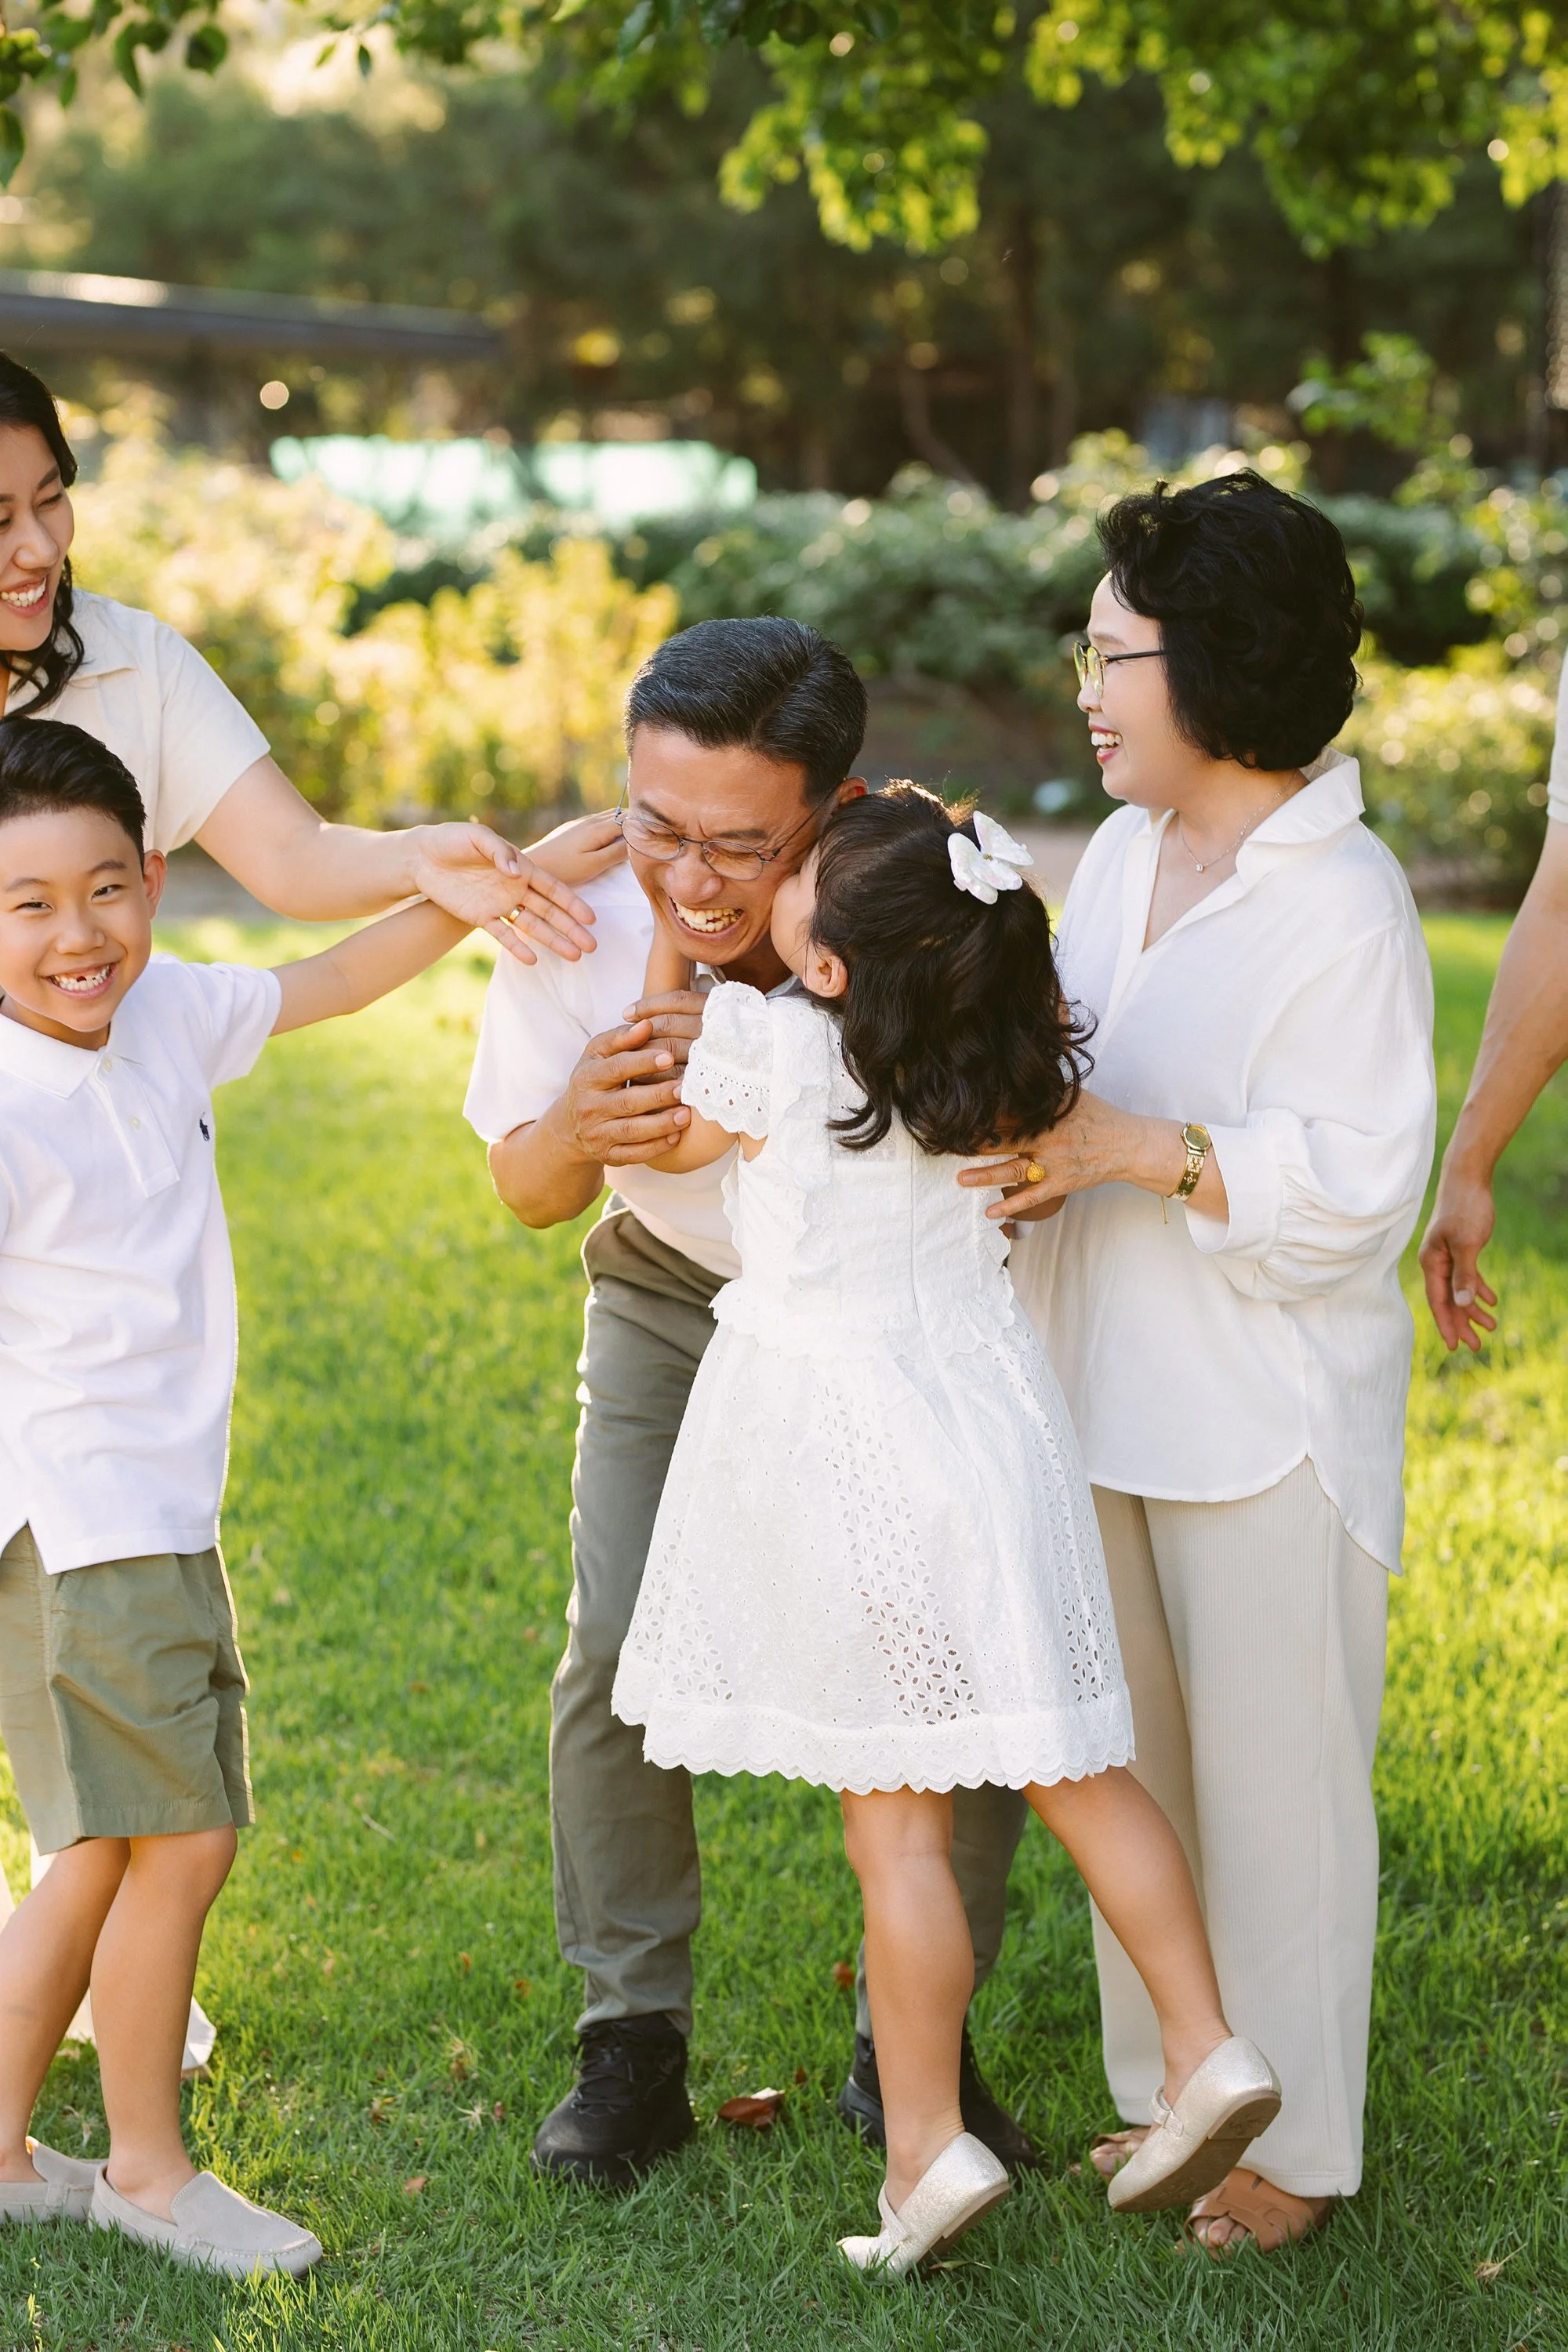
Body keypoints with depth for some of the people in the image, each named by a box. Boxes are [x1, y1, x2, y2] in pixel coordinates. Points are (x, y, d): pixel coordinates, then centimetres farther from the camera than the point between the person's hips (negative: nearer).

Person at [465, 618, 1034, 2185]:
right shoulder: (578, 927, -28)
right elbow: (526, 1193, -10)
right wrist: (578, 1130, -37)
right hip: (677, 1294, 1)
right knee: (622, 1646, -13)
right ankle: (632, 2044, 6)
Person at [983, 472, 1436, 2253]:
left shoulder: (1343, 902, -16)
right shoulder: (1121, 854, 8)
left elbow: (1354, 1182, -20)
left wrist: (1135, 1150, -25)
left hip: (1269, 1420, -8)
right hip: (1108, 1391, 8)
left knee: (1276, 1776, 3)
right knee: (1134, 1764, 17)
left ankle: (1294, 2143, 18)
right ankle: (1168, 2091, 32)